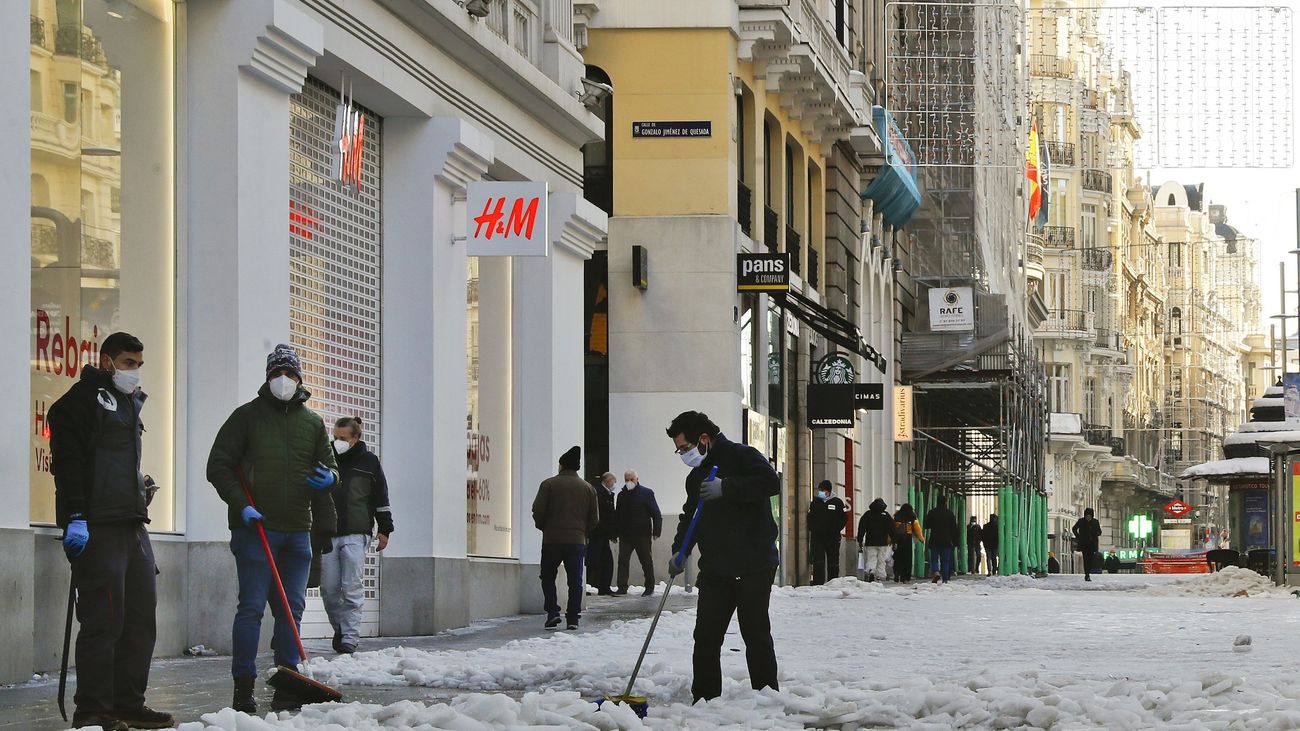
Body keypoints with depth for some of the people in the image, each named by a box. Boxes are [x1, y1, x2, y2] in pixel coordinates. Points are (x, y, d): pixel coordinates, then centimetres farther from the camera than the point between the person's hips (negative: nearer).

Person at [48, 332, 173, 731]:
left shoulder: (130, 405, 24)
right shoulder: (84, 398, -3)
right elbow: (68, 460, -13)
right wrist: (74, 515, -21)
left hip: (132, 526, 9)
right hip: (97, 528, -9)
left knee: (142, 616, 7)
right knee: (104, 620, -10)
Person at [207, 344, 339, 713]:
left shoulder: (312, 422, 14)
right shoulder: (247, 415, 2)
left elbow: (329, 465, 21)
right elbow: (218, 465, -1)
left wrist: (329, 477, -5)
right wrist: (241, 505, -12)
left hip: (297, 531, 4)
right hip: (256, 528, -4)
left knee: (292, 608, 6)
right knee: (252, 606, -6)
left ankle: (287, 688, 12)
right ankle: (243, 686, -3)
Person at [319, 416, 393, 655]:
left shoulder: (369, 461, 5)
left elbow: (381, 498, 10)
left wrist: (385, 529, 8)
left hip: (356, 534, -2)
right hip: (327, 534, 2)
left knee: (352, 589, -6)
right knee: (329, 588, 2)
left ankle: (350, 639, -2)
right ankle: (340, 627, 23)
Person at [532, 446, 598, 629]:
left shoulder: (549, 484, -3)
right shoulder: (588, 488, 7)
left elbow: (538, 511, -7)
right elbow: (594, 518, 7)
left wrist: (544, 527, 11)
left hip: (552, 540, -2)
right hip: (577, 541, 2)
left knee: (548, 577, 11)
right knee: (575, 581, 5)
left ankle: (552, 612, -3)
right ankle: (573, 618, 2)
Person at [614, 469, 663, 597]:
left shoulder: (647, 493, -2)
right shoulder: (622, 495, 11)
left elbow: (656, 514, -5)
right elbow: (618, 515, 16)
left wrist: (656, 531, -13)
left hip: (642, 534, -4)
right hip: (625, 535, 4)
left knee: (646, 561, 5)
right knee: (623, 560, -4)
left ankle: (650, 587, 16)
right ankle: (622, 587, -3)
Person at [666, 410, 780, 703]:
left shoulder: (741, 456, -5)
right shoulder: (696, 476, 19)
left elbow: (771, 482, -21)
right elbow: (689, 517, 24)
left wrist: (726, 487, -24)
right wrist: (679, 552, 7)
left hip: (754, 566, -7)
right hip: (715, 569, 7)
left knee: (756, 634, -3)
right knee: (706, 636, 2)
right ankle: (704, 699, 6)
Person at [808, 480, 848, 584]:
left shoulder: (837, 502, 2)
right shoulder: (814, 502, 10)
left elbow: (844, 517, 2)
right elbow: (809, 517, 14)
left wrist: (836, 530, -7)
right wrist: (812, 528, -2)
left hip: (832, 537, -1)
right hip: (817, 536, 1)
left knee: (833, 561, 4)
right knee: (818, 561, -7)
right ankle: (818, 583, -11)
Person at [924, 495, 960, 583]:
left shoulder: (932, 513, -1)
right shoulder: (950, 513, -2)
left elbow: (926, 526, 6)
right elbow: (954, 528, -1)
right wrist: (956, 541, 4)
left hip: (934, 541, 0)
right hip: (947, 542, 0)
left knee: (935, 559, 8)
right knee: (946, 561, 7)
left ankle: (936, 572, -20)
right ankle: (945, 580, 3)